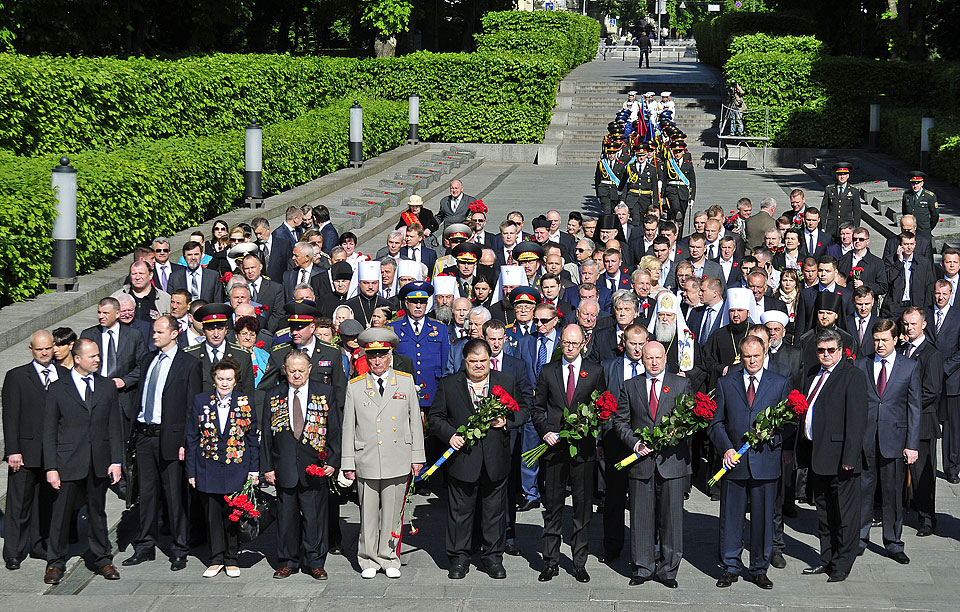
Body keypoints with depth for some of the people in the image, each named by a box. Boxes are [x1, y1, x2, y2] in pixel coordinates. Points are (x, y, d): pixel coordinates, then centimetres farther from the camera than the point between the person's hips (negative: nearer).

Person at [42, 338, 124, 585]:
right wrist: (51, 467, -7)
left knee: (97, 511, 12)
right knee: (61, 512, 2)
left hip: (100, 463, 2)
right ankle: (56, 562, 15)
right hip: (68, 463, -2)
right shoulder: (57, 389, -1)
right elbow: (49, 432, -1)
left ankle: (102, 559, 23)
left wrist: (116, 461, 0)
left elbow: (114, 427, 8)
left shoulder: (107, 387, 7)